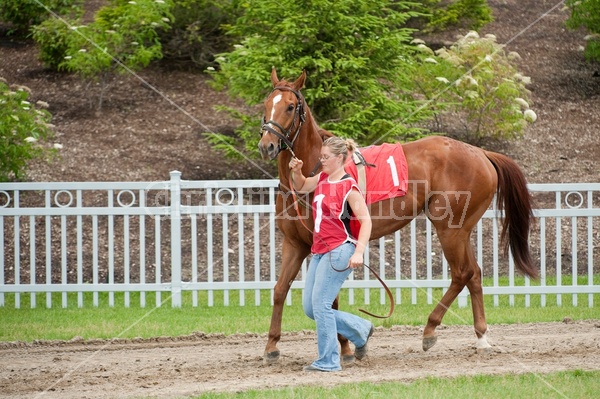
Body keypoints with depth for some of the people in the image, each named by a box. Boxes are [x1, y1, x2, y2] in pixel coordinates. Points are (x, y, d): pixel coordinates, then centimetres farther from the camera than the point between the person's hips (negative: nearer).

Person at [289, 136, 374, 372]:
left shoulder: (349, 188, -13)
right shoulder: (322, 179, 11)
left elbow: (366, 221, -17)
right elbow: (301, 187, 30)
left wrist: (359, 252, -28)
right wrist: (296, 171, 8)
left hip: (339, 250, -9)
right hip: (320, 251, 9)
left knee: (320, 303, -11)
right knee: (309, 307, 9)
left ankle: (328, 361, -3)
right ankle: (360, 330, 23)